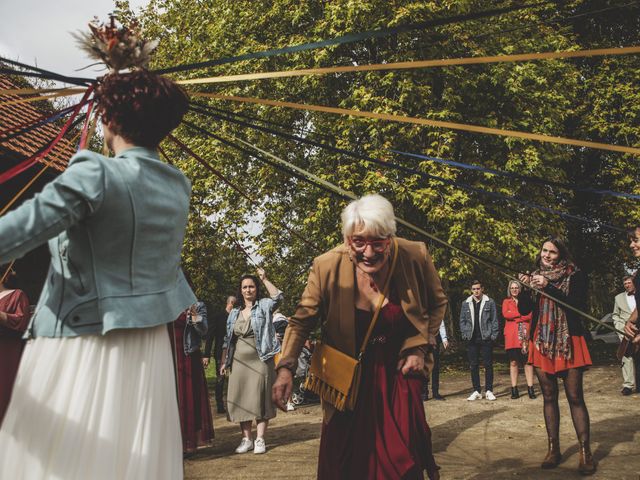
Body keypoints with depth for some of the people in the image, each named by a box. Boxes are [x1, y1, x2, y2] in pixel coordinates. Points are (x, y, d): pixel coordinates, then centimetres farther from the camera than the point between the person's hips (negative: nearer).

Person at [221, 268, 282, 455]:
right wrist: (224, 361, 10)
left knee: (260, 399, -3)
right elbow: (227, 339, 16)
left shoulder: (263, 307, 3)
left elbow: (278, 297, -18)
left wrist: (264, 279, -21)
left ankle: (260, 439, 2)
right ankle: (246, 438, 11)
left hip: (260, 360, -4)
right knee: (240, 400, 3)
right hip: (239, 362, 4)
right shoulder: (234, 313, 14)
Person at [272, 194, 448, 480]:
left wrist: (421, 348, -4)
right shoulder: (327, 266, -19)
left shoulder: (416, 257, -16)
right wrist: (286, 367, -22)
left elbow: (437, 304, 4)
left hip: (399, 373, 0)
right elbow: (302, 320, -9)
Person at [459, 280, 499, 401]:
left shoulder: (490, 302, 3)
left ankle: (489, 391, 9)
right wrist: (465, 334, 0)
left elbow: (494, 320, 3)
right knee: (473, 366, 4)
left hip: (486, 338, -2)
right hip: (472, 339, 2)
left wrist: (493, 335, -6)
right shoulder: (466, 304, 9)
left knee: (488, 365, 2)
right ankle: (477, 391, 12)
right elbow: (462, 320, 11)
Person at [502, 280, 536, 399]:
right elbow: (505, 314, -5)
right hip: (512, 336, 0)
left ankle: (530, 389, -1)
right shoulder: (506, 302, 13)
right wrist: (521, 313, -7)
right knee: (513, 362, 0)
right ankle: (514, 390, 3)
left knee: (528, 361, -4)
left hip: (525, 334, 0)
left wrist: (513, 316, -7)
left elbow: (530, 315, -2)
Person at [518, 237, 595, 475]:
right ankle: (553, 449, 14)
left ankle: (585, 451, 0)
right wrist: (524, 289, -11)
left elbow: (578, 305, -14)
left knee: (575, 397, -5)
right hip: (542, 343, 4)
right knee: (549, 396, 7)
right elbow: (524, 310, 7)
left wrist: (548, 287, -20)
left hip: (569, 342, -4)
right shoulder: (535, 276, 10)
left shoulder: (575, 276, -1)